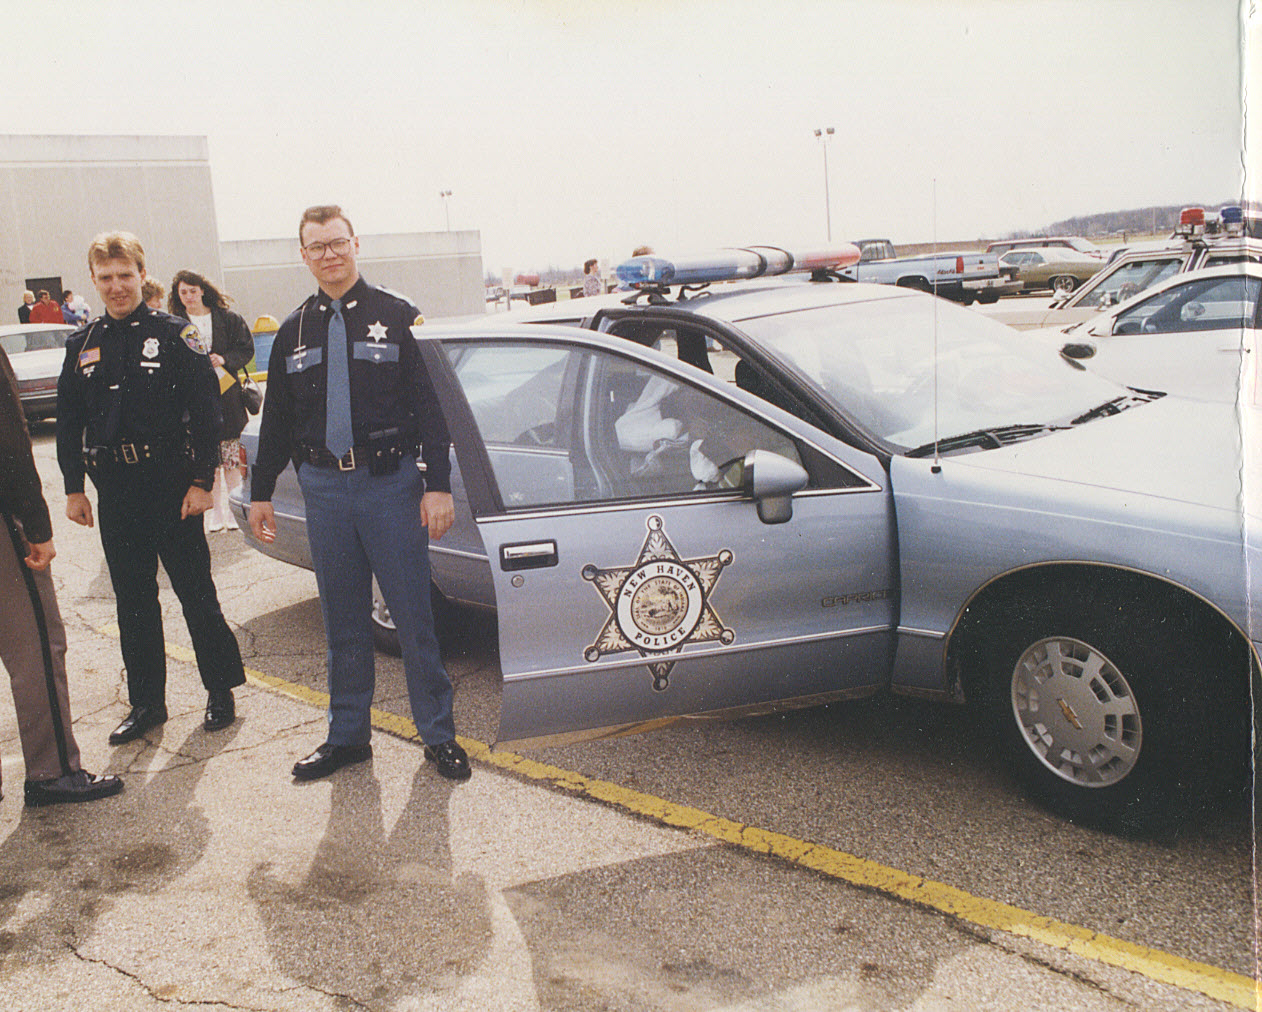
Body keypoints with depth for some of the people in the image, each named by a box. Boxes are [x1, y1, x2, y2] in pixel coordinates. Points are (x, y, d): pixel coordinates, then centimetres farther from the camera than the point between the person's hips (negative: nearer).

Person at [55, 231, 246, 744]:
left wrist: (201, 481, -10)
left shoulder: (174, 334, -4)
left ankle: (221, 691, 16)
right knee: (132, 599, 11)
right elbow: (68, 421, 14)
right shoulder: (82, 345, 10)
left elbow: (205, 411, -6)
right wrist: (73, 488, 9)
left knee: (196, 593, 3)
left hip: (171, 485, -4)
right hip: (114, 492, 5)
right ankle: (146, 702, 22)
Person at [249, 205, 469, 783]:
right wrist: (261, 492, 16)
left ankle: (438, 734, 14)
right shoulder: (295, 331, 12)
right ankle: (347, 736, 23)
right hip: (323, 487, 4)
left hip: (390, 482, -3)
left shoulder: (396, 316, 1)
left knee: (412, 614, 1)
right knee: (342, 620, 11)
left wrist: (438, 485, -10)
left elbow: (429, 405, -3)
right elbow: (276, 420, 17)